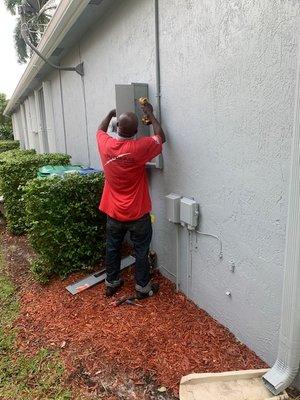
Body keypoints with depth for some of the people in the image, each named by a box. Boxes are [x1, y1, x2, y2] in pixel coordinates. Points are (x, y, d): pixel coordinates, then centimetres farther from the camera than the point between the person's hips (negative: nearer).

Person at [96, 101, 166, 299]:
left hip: (114, 213, 4)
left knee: (113, 248, 20)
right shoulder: (139, 148, -22)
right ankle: (143, 287, 27)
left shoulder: (106, 145, -10)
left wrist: (110, 114, 28)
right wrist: (150, 114, 5)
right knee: (141, 251, 13)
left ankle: (112, 283, 36)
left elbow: (100, 130, 15)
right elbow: (161, 138, -3)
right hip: (137, 214, -4)